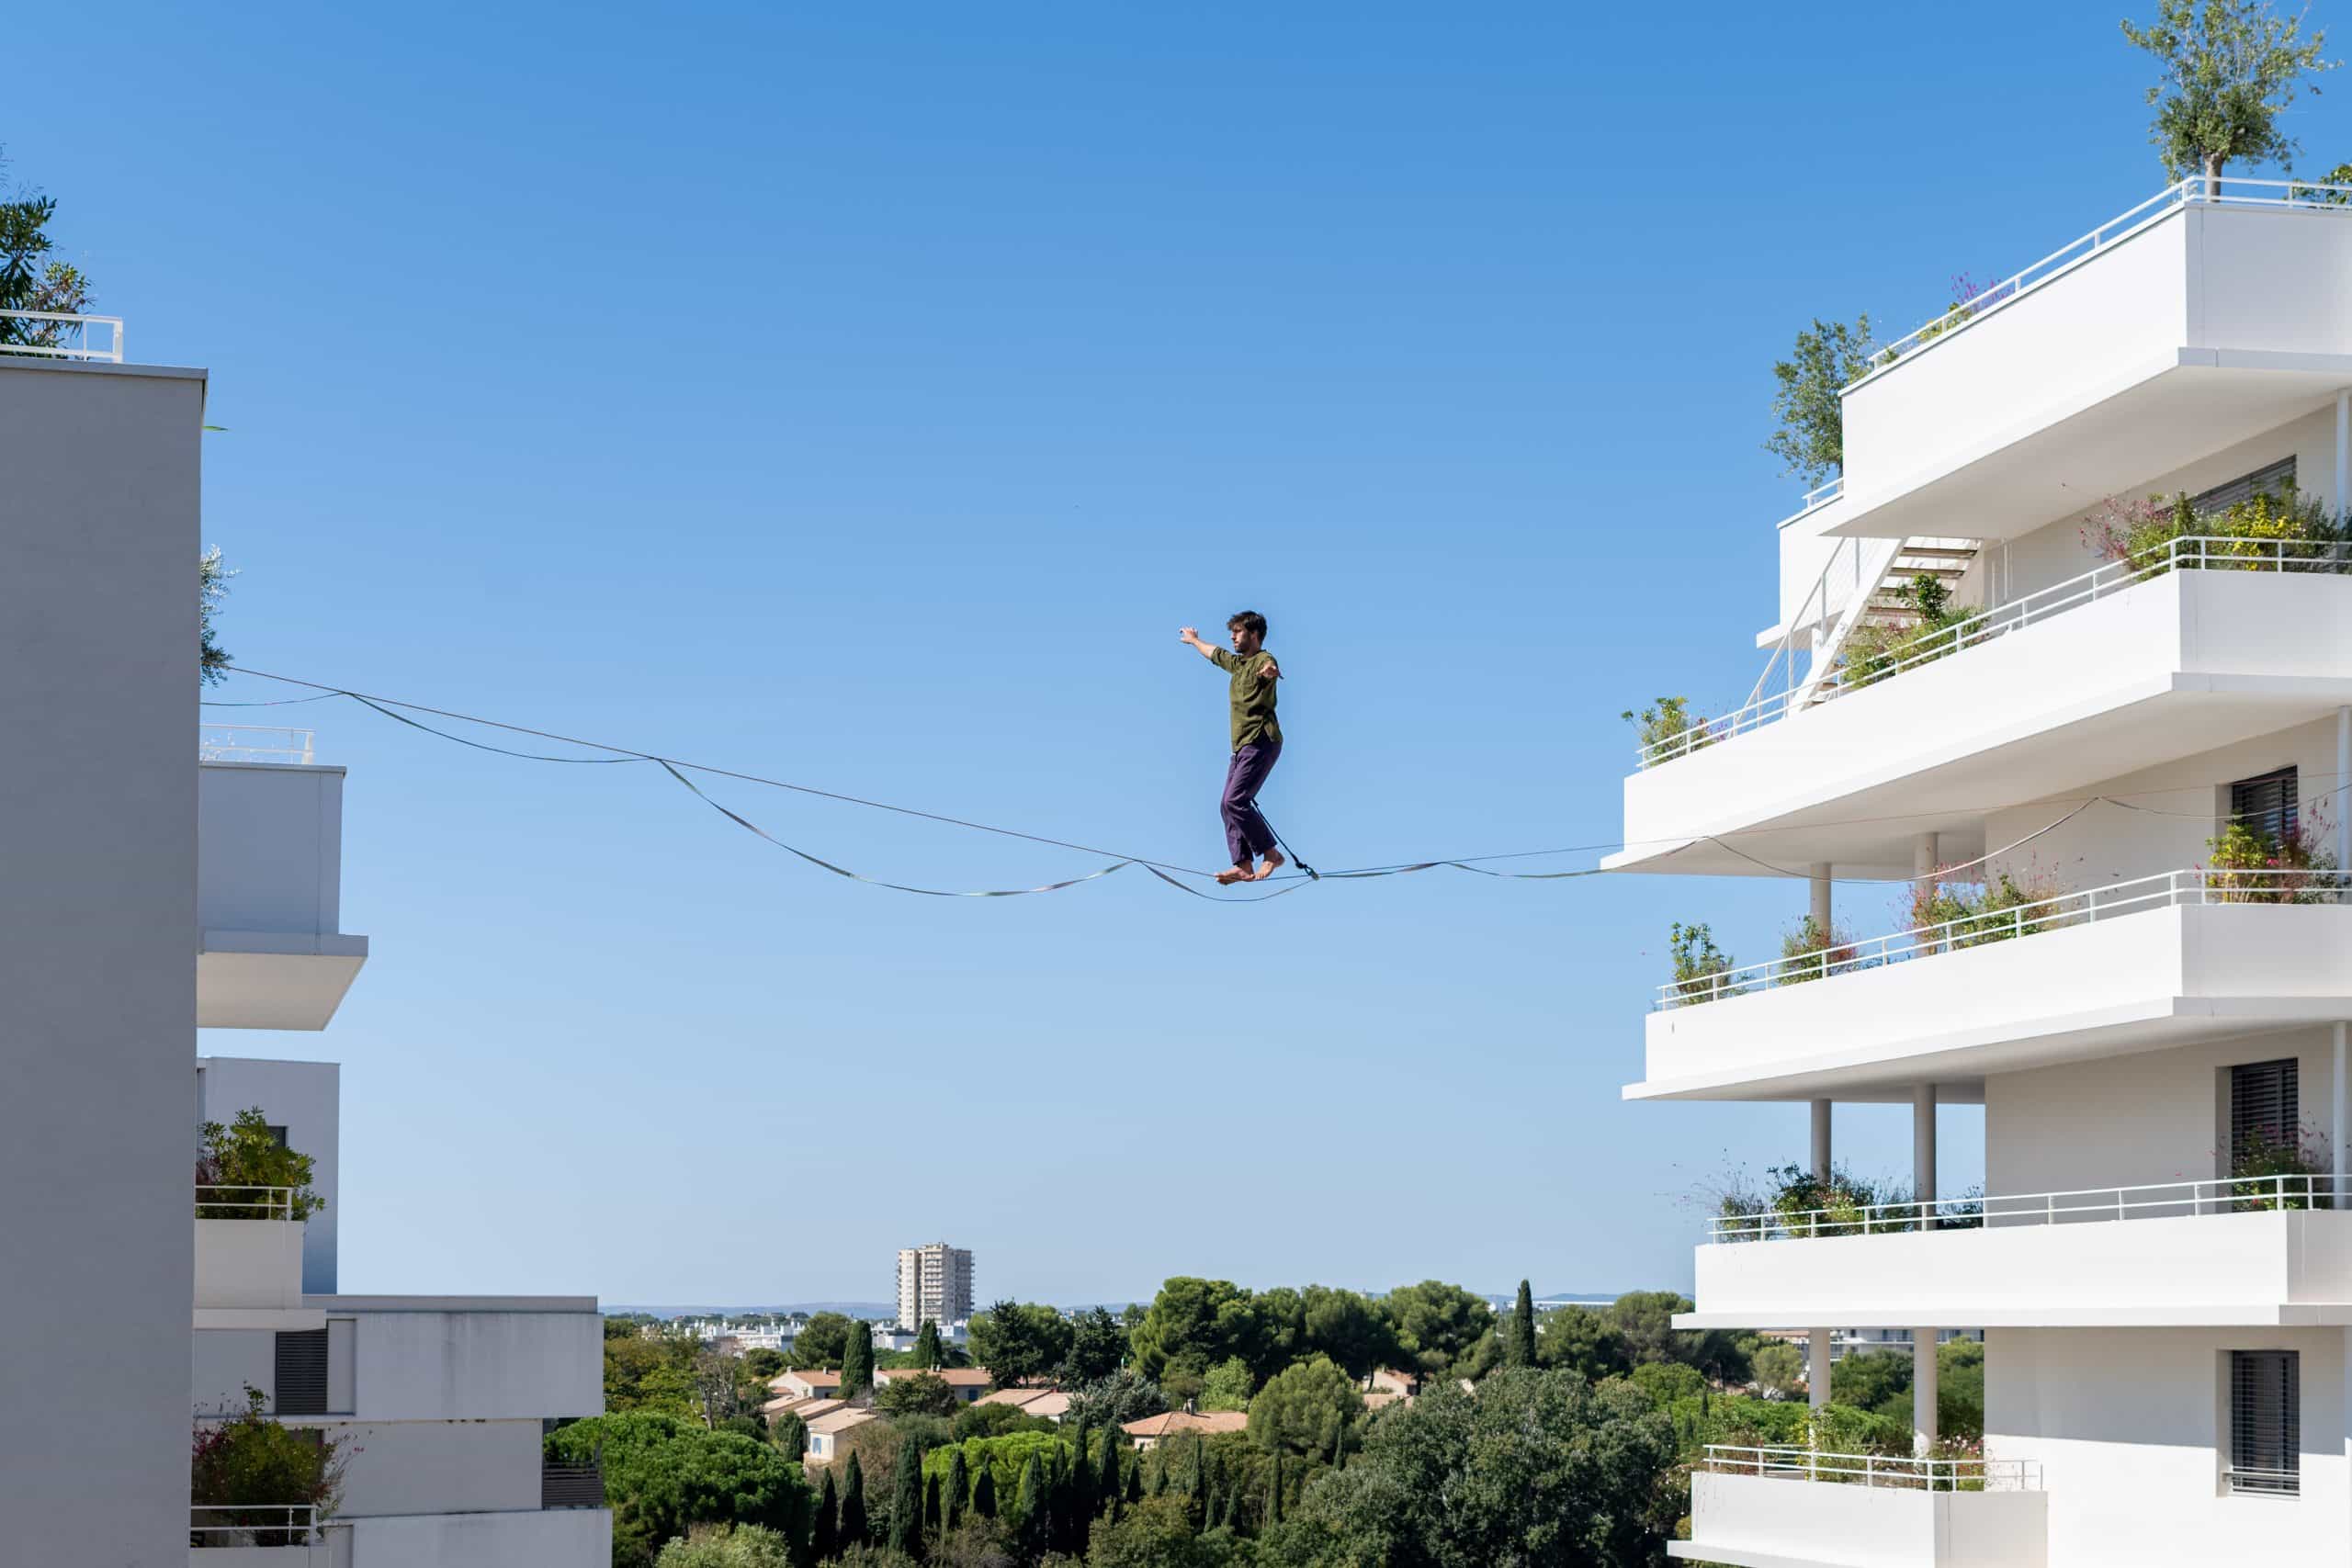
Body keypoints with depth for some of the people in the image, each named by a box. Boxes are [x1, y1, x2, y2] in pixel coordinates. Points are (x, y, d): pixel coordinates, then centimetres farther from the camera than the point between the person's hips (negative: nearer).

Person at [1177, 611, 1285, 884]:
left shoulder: (1263, 660, -7)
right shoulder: (1238, 663, 21)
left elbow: (1269, 667, -33)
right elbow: (1214, 654, 42)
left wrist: (1270, 672, -58)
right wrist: (1195, 641, 60)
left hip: (1261, 742, -10)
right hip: (1242, 746, 10)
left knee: (1235, 801, -19)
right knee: (1229, 805, -1)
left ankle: (1271, 854, -12)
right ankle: (1244, 867, -6)